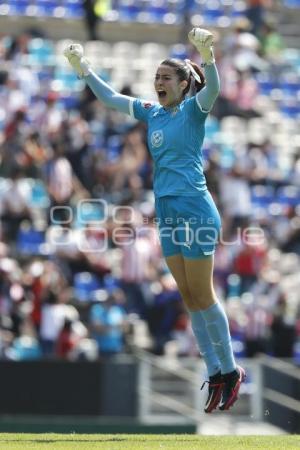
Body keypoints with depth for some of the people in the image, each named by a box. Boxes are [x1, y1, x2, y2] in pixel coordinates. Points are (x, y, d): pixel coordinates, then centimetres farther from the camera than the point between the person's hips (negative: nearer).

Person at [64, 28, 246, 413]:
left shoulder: (193, 109, -6)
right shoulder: (152, 113, 13)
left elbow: (212, 89, -27)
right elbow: (110, 98, 20)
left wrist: (206, 55, -45)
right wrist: (83, 69, 9)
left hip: (194, 211, -7)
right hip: (167, 213, 7)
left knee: (202, 296, -3)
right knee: (189, 299, 7)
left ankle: (229, 370, 7)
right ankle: (216, 374, 12)